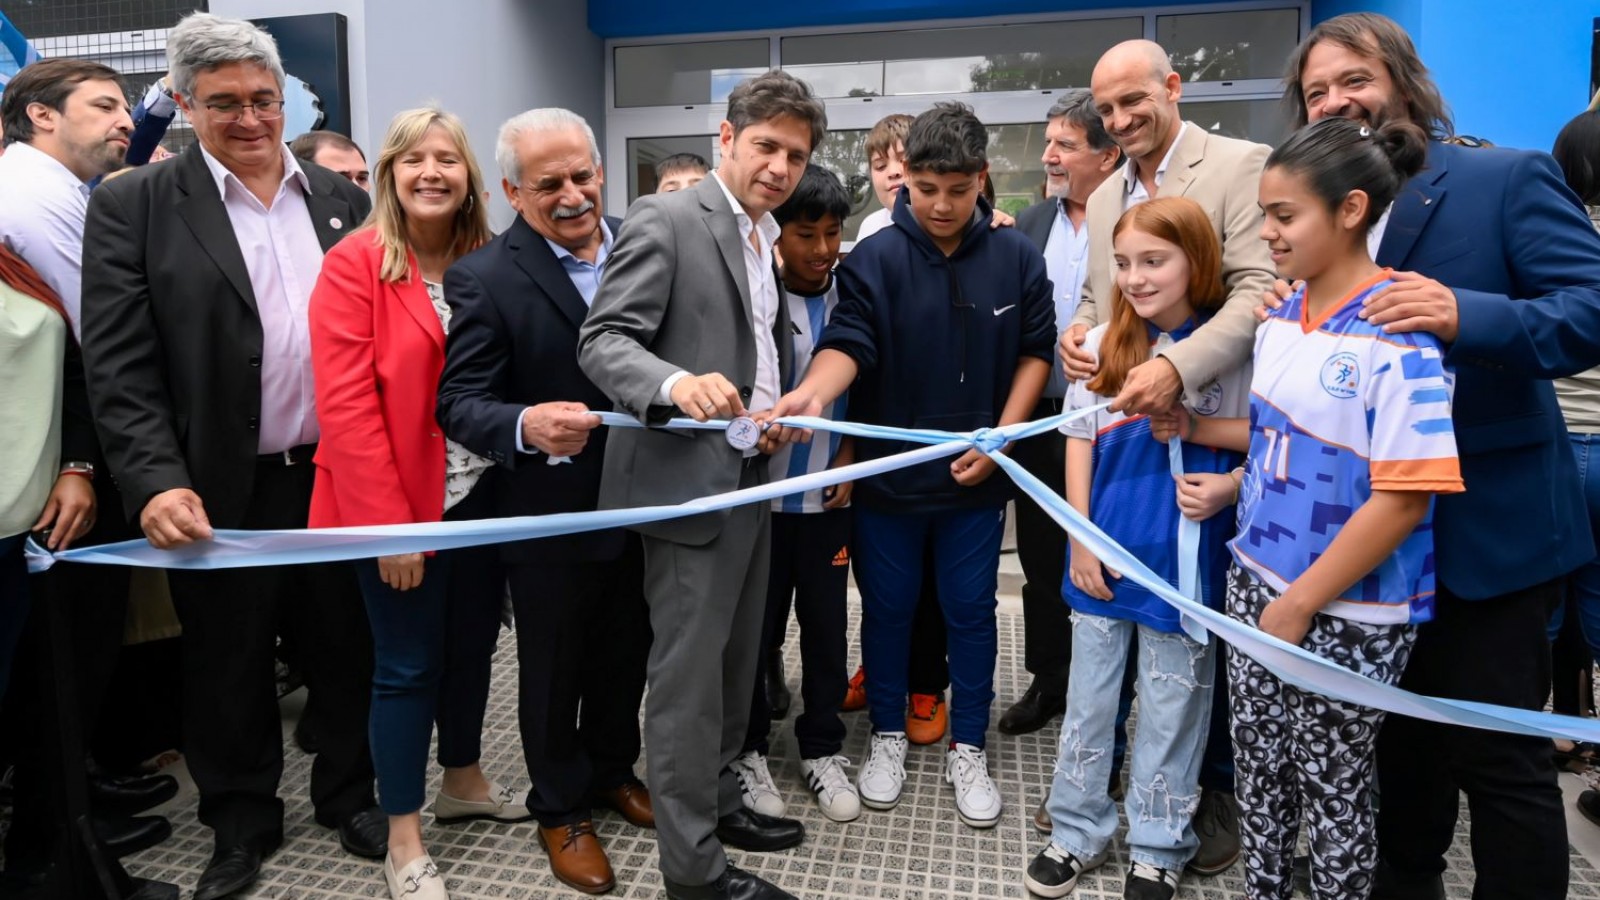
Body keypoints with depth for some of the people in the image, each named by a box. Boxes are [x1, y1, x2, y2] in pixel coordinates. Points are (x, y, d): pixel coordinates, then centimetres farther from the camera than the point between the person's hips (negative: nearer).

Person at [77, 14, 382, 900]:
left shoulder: (340, 198, 6)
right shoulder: (133, 206, -4)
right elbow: (118, 364, -9)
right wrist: (156, 481, -19)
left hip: (344, 476, 3)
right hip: (222, 491, -2)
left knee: (348, 648, 15)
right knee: (228, 667, 13)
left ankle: (348, 793, 35)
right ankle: (242, 822, 33)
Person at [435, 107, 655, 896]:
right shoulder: (483, 277, -15)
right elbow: (459, 402, -19)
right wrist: (525, 427, -39)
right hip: (550, 518, -4)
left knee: (626, 657, 23)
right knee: (552, 671, 15)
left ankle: (613, 771, 47)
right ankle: (562, 809, 37)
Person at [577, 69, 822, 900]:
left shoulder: (768, 239, 15)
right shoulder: (665, 220, -11)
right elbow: (602, 339, -19)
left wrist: (780, 410, 9)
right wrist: (675, 382, -37)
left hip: (753, 475, 9)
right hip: (689, 479, -9)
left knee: (736, 659, 18)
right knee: (689, 670, -1)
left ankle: (717, 800, 35)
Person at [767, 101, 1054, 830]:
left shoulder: (1017, 259, -3)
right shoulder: (873, 258, -10)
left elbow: (1036, 351, 4)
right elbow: (848, 345, -18)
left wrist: (1003, 434, -7)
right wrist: (813, 393, -40)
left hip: (975, 475, 1)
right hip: (886, 473, -1)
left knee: (970, 611, 12)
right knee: (887, 607, 13)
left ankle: (968, 749, 29)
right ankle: (887, 736, 33)